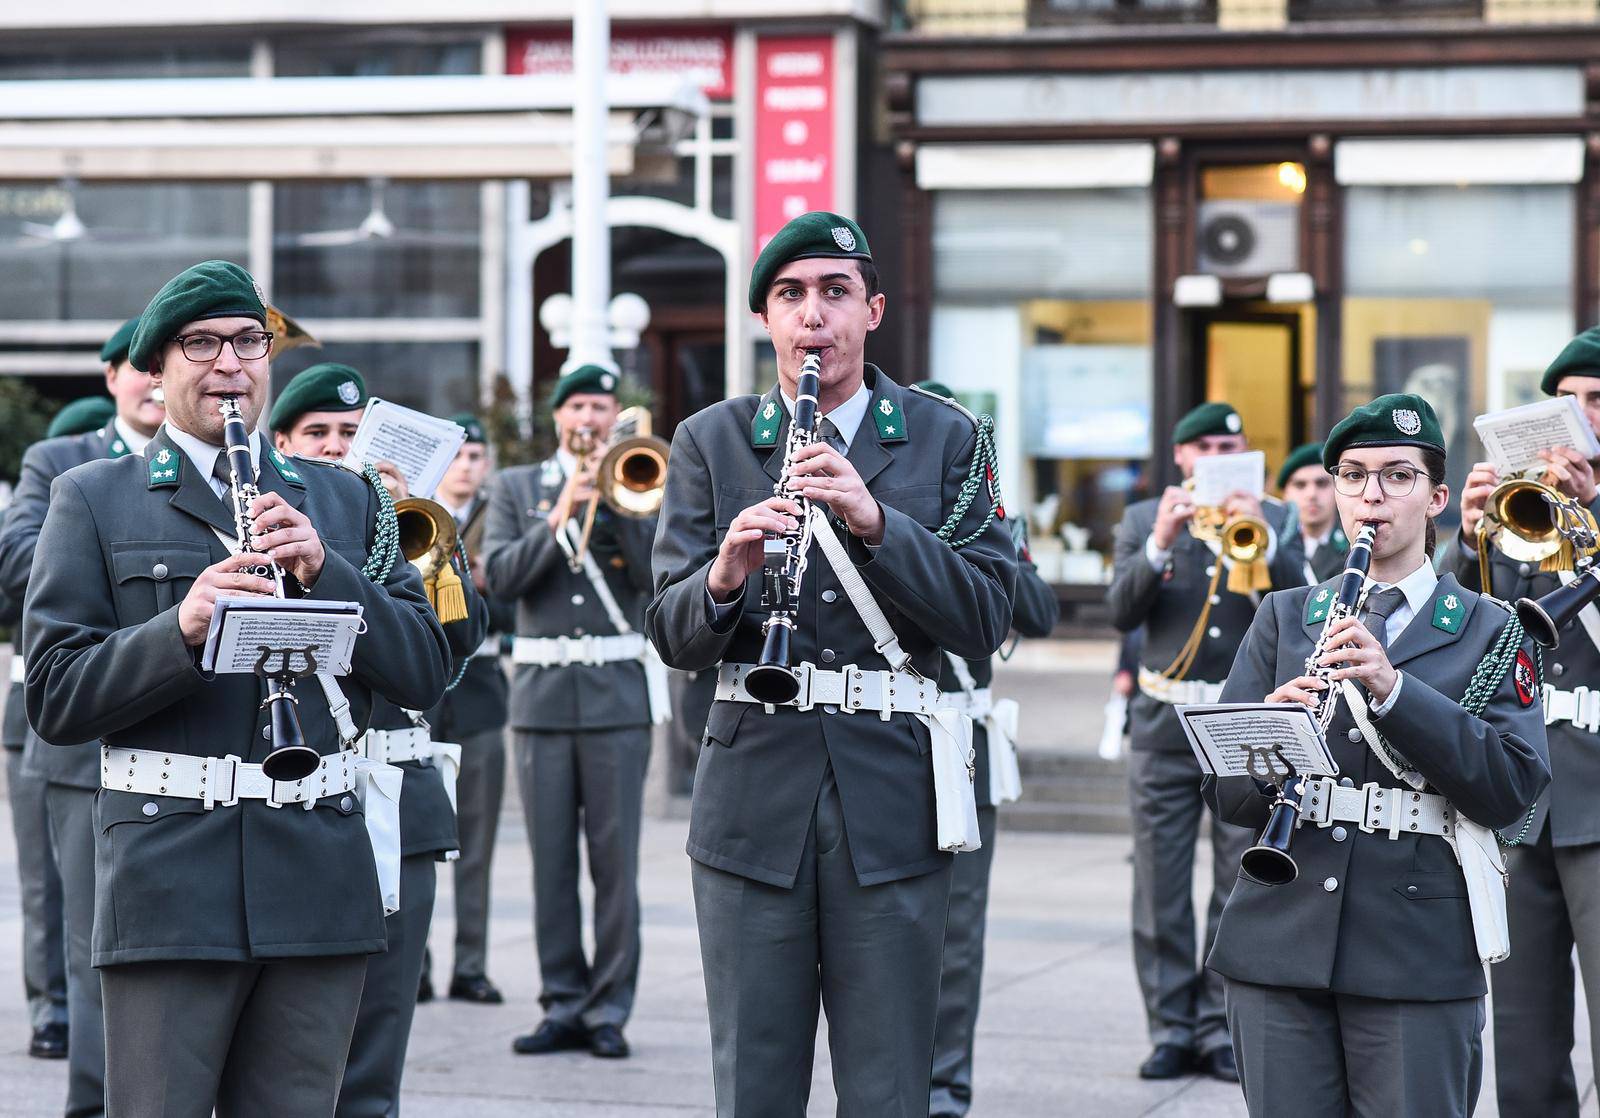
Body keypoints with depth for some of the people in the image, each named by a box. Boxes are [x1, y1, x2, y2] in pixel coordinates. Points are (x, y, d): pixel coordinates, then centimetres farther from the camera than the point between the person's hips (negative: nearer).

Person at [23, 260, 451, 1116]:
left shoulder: (343, 501, 17)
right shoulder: (94, 499, 7)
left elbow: (424, 670, 8)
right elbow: (55, 698, -1)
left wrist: (324, 571, -8)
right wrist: (180, 629, -18)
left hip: (320, 881, 3)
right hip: (168, 877, -3)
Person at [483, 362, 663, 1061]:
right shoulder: (516, 488, 12)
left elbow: (658, 576, -5)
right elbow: (499, 577, -2)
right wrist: (559, 517, -11)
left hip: (618, 689, -1)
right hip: (543, 689, 1)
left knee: (615, 857, -3)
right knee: (551, 857, 2)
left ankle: (609, 1008, 1)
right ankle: (564, 1004, 8)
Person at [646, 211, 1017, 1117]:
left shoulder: (947, 439, 6)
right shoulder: (710, 443, 8)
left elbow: (987, 619, -3)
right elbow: (674, 638, 3)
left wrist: (875, 521, -16)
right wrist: (723, 575, -19)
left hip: (892, 800, -1)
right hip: (755, 794, 1)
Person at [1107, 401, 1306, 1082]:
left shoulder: (1275, 522, 8)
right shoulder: (1143, 521, 8)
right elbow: (1122, 612, -5)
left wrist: (1261, 540, -20)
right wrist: (1161, 543, -18)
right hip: (1166, 723, 1)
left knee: (1240, 886, -1)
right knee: (1160, 888, 2)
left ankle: (1221, 1029, 5)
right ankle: (1170, 1029, 8)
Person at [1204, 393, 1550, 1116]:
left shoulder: (1489, 634, 7)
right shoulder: (1284, 617, 13)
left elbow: (1513, 787, -7)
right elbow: (1227, 795, 7)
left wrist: (1392, 688, -18)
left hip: (1419, 957, -2)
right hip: (1280, 944, 2)